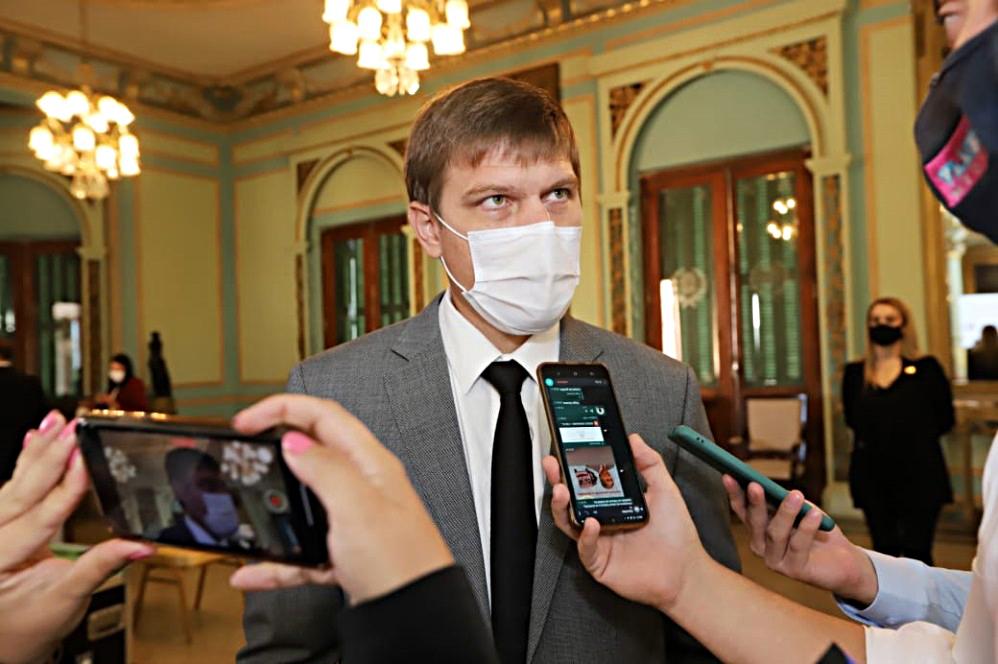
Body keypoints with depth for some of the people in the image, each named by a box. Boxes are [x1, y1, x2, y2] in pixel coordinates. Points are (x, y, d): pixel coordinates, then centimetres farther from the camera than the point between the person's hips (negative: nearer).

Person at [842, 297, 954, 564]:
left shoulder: (925, 368, -2)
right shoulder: (855, 373, 4)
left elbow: (944, 418, 0)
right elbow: (852, 419, 8)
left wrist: (915, 437, -5)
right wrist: (880, 437, -3)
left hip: (919, 474, -2)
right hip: (872, 475, 3)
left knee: (917, 552, -1)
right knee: (884, 551, 11)